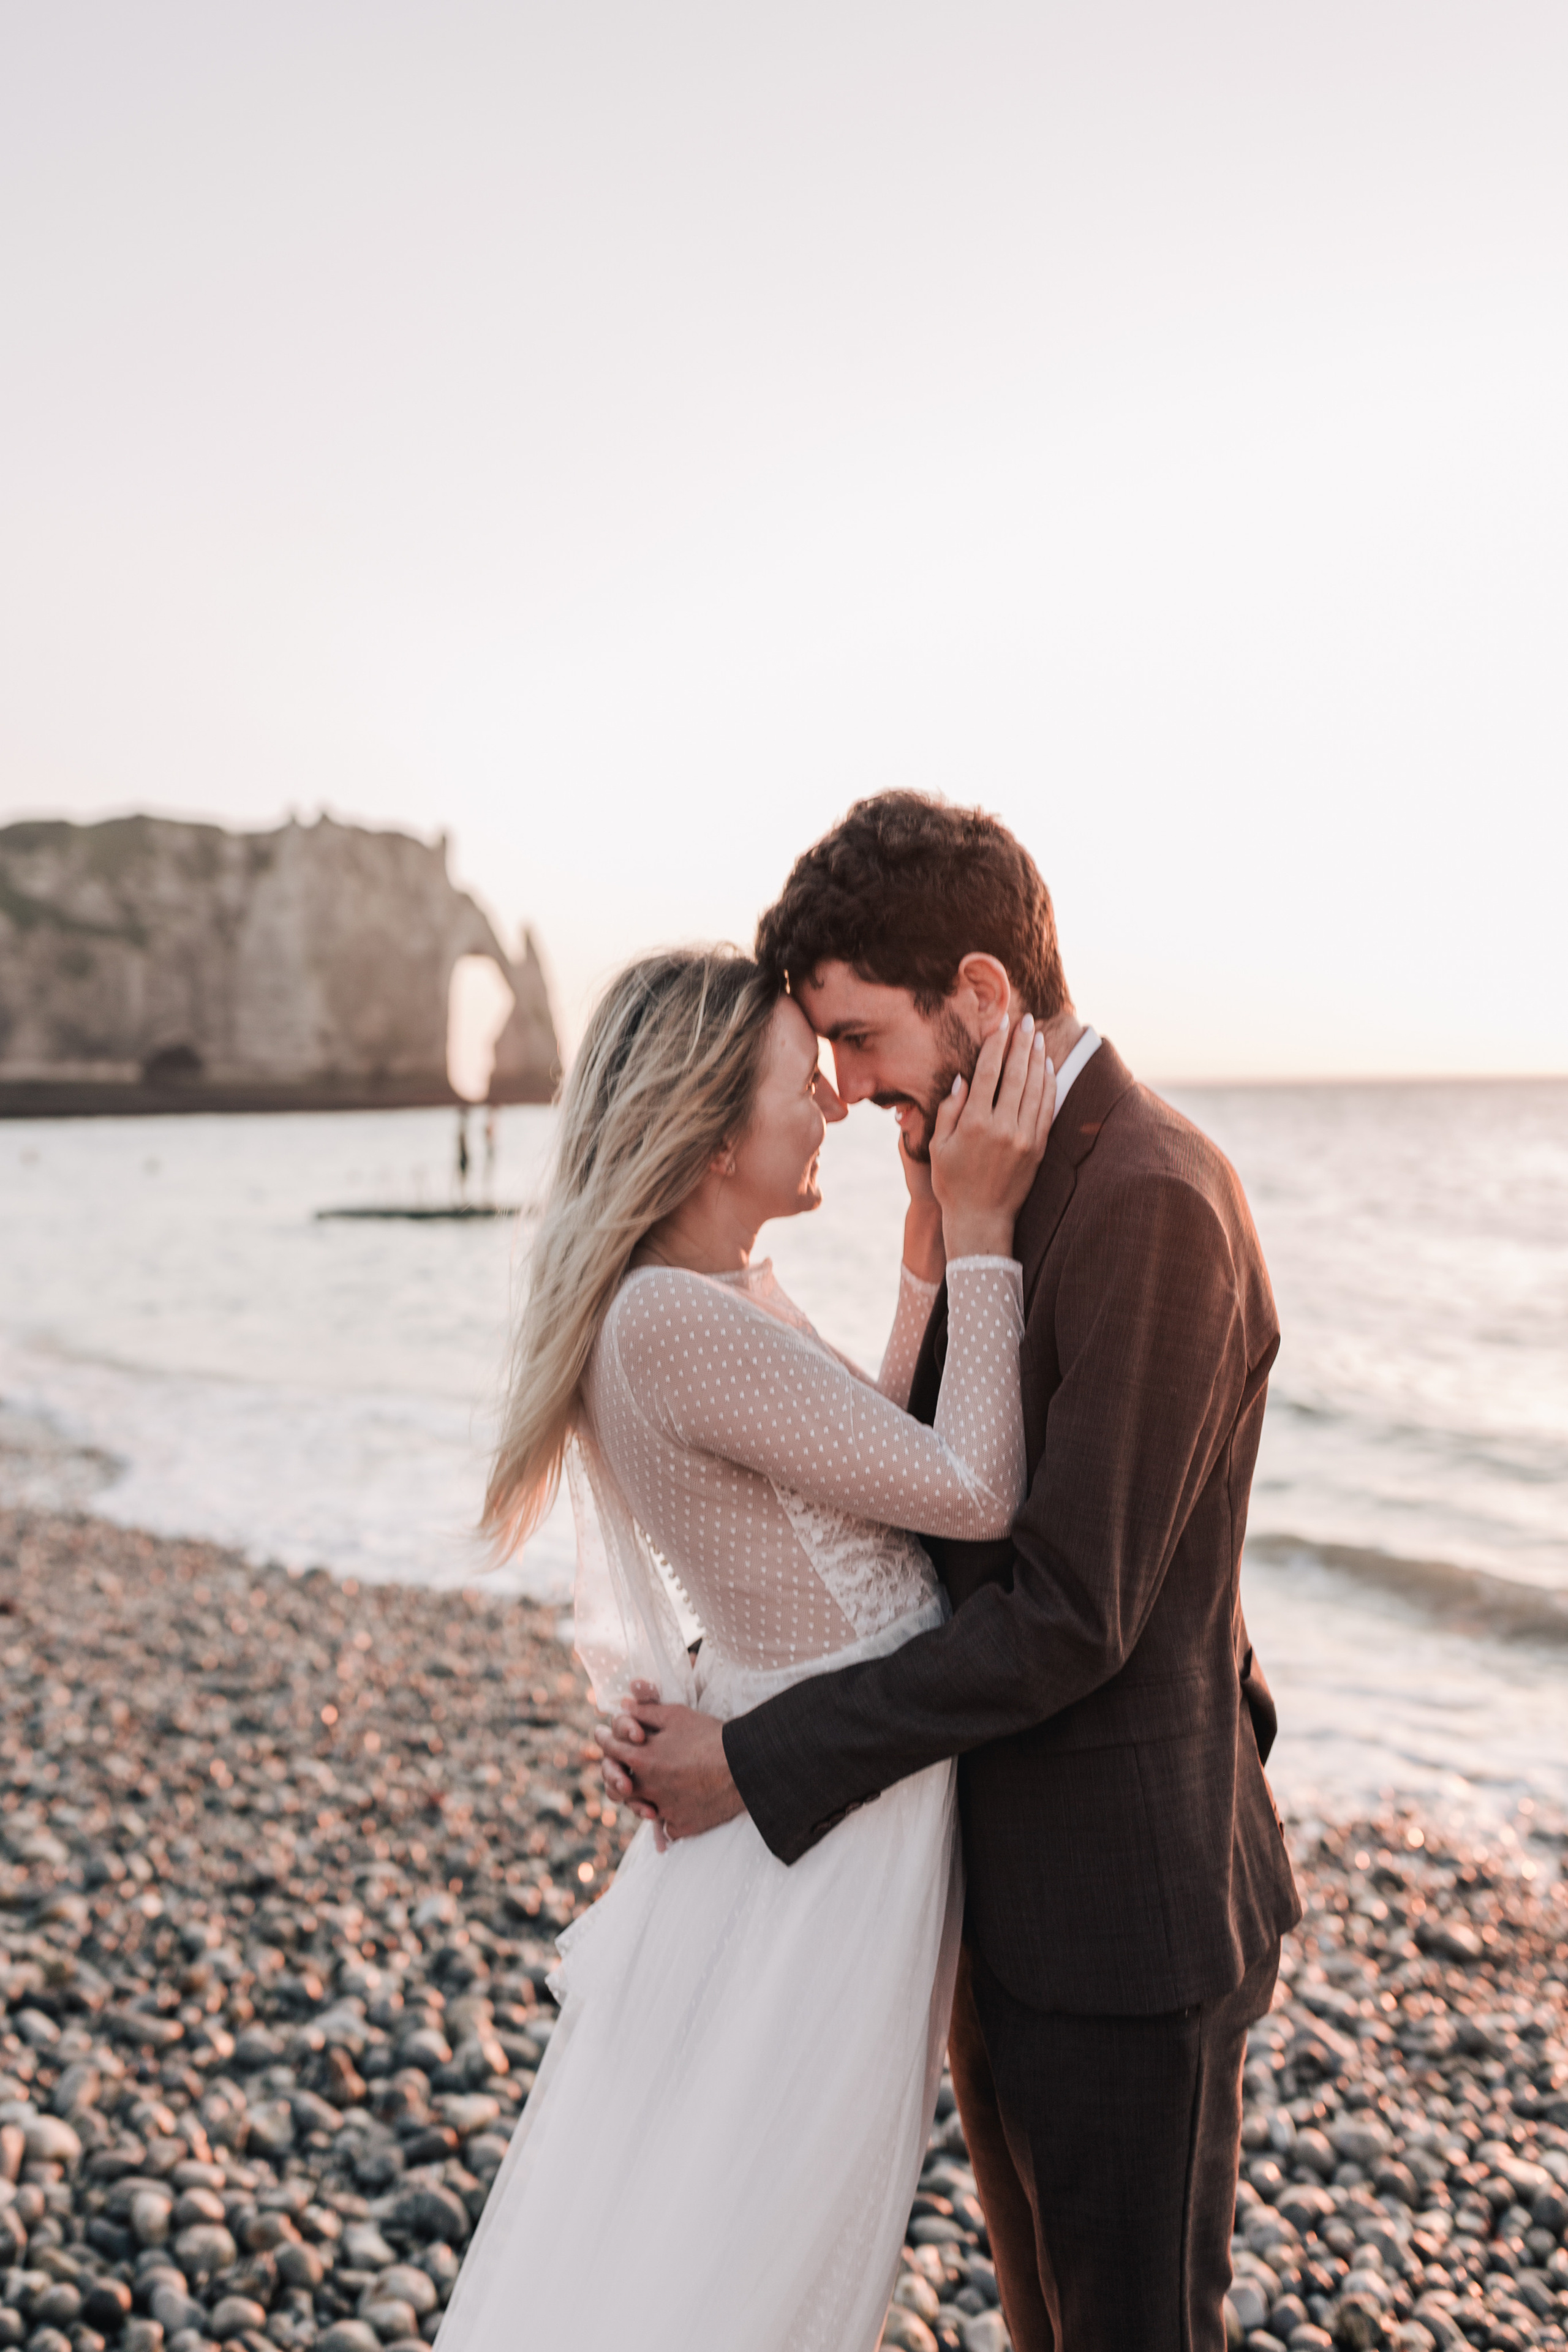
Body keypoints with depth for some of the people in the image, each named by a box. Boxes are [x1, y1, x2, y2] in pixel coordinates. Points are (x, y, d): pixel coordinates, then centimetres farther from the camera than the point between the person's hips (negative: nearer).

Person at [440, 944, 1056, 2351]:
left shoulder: (736, 1293, 4)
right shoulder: (677, 1319, -27)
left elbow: (877, 1471, 6)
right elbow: (974, 1497, -22)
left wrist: (928, 1271, 2)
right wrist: (979, 1233, -18)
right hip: (837, 1822, -9)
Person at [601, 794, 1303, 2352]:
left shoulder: (1150, 1199, -23)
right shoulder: (1027, 1182, 7)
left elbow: (1073, 1612, -25)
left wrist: (760, 1765, -19)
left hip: (1121, 1904, -8)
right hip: (1007, 1889, 9)